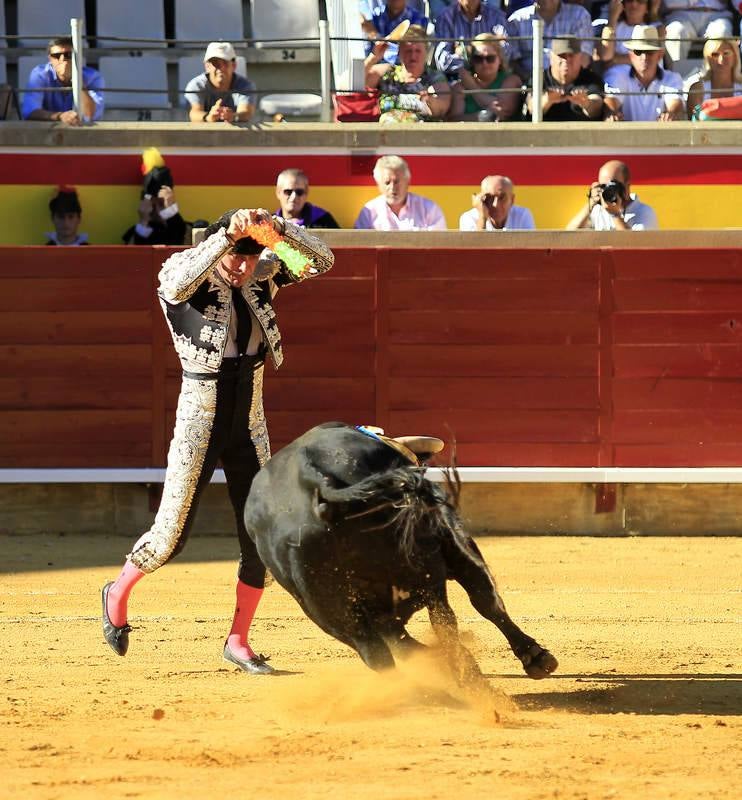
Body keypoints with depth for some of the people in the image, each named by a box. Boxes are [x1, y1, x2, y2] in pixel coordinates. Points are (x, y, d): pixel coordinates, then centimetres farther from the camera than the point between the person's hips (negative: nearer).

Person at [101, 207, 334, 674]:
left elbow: (321, 259, -4)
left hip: (249, 426, 5)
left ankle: (238, 643, 18)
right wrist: (226, 237, -39)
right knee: (171, 537, 0)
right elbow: (178, 285, -36)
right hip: (200, 422, -5)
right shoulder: (186, 274, -12)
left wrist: (277, 230, -21)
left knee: (260, 538, 4)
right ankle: (118, 593, 29)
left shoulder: (262, 273, 2)